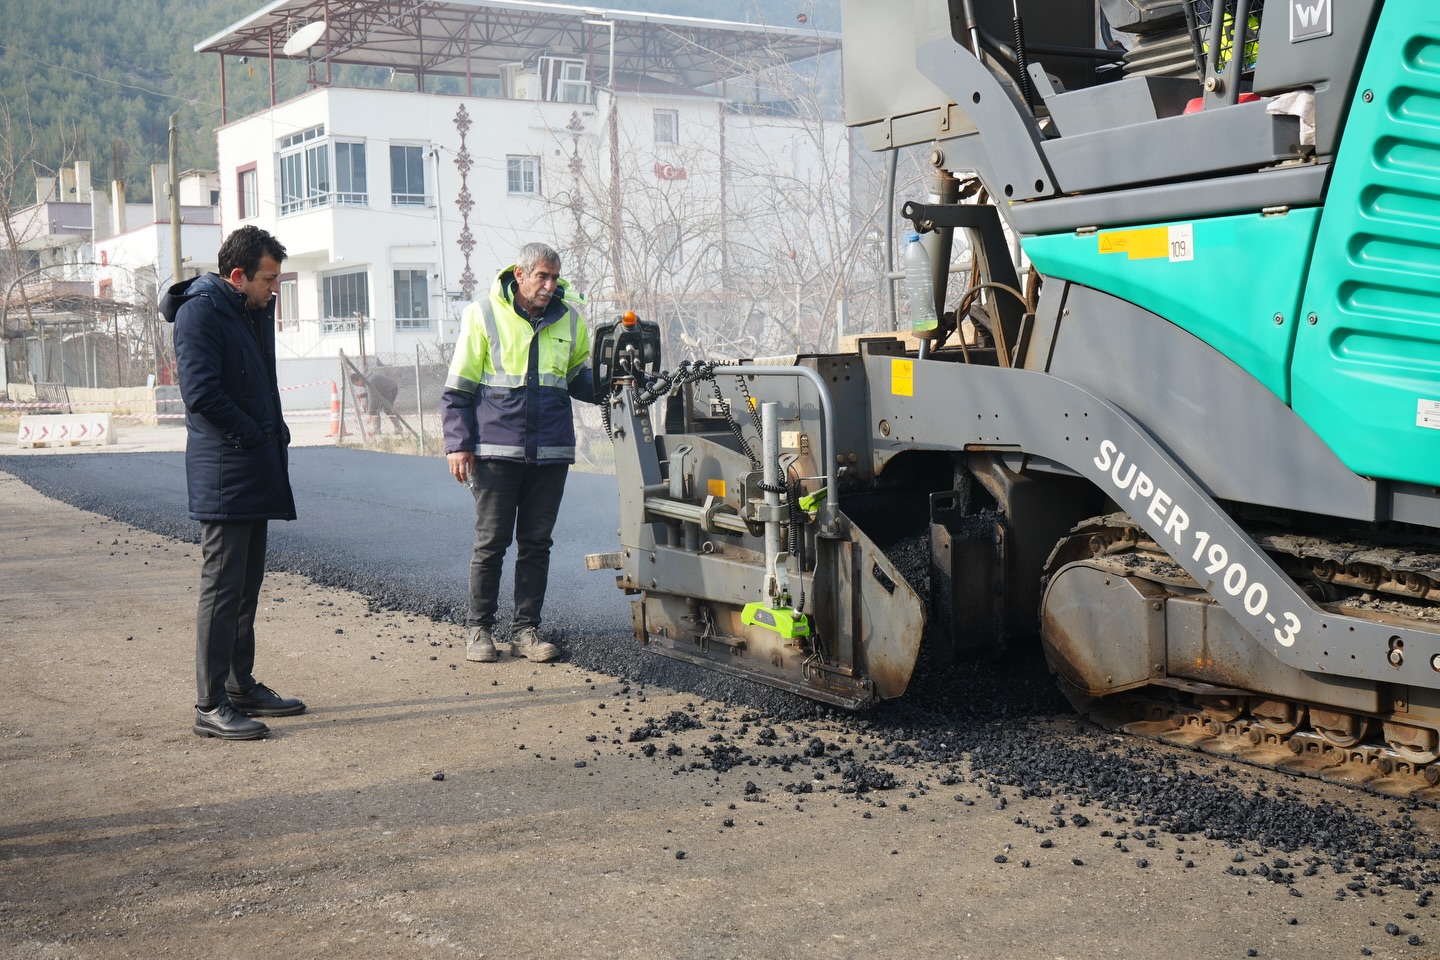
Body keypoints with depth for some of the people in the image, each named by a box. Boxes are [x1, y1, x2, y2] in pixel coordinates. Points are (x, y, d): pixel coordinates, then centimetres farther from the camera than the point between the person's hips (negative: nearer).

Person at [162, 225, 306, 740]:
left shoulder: (255, 311, 16)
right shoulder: (200, 313, -13)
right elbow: (201, 392, -21)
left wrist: (276, 437, 8)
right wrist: (257, 436, -13)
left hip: (255, 474, 9)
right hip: (223, 475, -9)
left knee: (246, 586, 15)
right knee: (222, 587, -7)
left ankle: (242, 686, 24)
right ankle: (211, 706, -2)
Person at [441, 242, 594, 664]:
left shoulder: (569, 318, 9)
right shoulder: (483, 315, 0)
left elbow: (579, 378, 21)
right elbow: (458, 387, 2)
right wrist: (458, 443, -5)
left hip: (550, 453, 3)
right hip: (496, 451, -3)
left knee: (536, 543, 8)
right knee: (491, 542, 2)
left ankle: (526, 629, 18)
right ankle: (479, 629, 14)